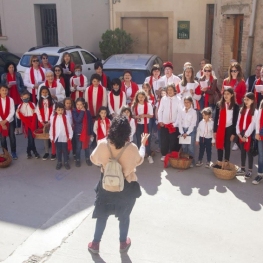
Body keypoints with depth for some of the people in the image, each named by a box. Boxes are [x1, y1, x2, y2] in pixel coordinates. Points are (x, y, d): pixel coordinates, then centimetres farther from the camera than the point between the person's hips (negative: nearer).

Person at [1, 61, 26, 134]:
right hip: (10, 97, 0)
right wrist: (7, 86, -16)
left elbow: (22, 85, 6)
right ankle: (14, 127, 9)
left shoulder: (18, 74, 3)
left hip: (18, 96, 0)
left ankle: (19, 127, 12)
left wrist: (23, 94, -3)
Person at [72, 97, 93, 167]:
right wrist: (82, 112, -23)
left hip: (86, 132, 2)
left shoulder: (87, 112, -5)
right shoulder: (74, 111, -9)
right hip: (78, 132, -2)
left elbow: (90, 123, 2)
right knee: (78, 147, 7)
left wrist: (91, 133, 3)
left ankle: (88, 159, 30)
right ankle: (77, 160, 21)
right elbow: (78, 120, -25)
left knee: (87, 146, 14)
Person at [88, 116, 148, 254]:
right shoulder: (132, 148, -22)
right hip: (127, 187, -1)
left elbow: (94, 160, -2)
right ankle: (123, 243, 39)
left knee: (102, 215, 20)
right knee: (124, 216, 22)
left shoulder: (103, 144, -19)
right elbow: (139, 160, 0)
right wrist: (143, 144, 13)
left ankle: (95, 244, 32)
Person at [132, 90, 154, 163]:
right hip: (138, 125, 2)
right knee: (138, 140, 9)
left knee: (147, 140, 2)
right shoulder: (134, 105, 0)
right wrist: (136, 117, -17)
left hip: (146, 125, -1)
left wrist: (144, 115, -20)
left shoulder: (148, 105, -4)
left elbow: (151, 115, -3)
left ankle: (149, 155, 12)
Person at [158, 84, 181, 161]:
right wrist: (160, 121, -4)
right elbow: (160, 110, 5)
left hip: (174, 125, -1)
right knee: (164, 140, 6)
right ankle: (164, 155, 20)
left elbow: (180, 112, -5)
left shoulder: (178, 99, -3)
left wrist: (175, 123, -10)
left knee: (173, 141, 5)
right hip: (164, 124, 1)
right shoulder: (163, 99, 1)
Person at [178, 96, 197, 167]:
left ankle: (192, 162, 5)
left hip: (191, 130, -3)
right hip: (183, 130, 3)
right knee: (183, 147, 7)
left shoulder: (193, 112, -5)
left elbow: (193, 124, -9)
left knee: (191, 147, -4)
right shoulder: (181, 111, 4)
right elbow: (180, 122, 2)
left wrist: (187, 133, -12)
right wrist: (182, 133, -6)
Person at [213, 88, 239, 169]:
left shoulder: (235, 106, -3)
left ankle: (226, 163, 15)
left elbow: (235, 120, -2)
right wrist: (215, 130, 2)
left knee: (227, 146, 6)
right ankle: (219, 162, 13)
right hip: (220, 128, 2)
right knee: (219, 145, 4)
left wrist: (234, 133, -4)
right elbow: (216, 118, 5)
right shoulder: (219, 104, 3)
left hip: (229, 128, -2)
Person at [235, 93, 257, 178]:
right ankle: (242, 169, 24)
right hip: (241, 134, 6)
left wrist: (246, 135, -14)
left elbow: (252, 125, -13)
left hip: (249, 134, -6)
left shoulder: (255, 112, -9)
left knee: (249, 152, 0)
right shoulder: (242, 110, 10)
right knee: (242, 151, 14)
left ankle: (250, 171, 8)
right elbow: (238, 122, 7)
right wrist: (239, 133, -2)